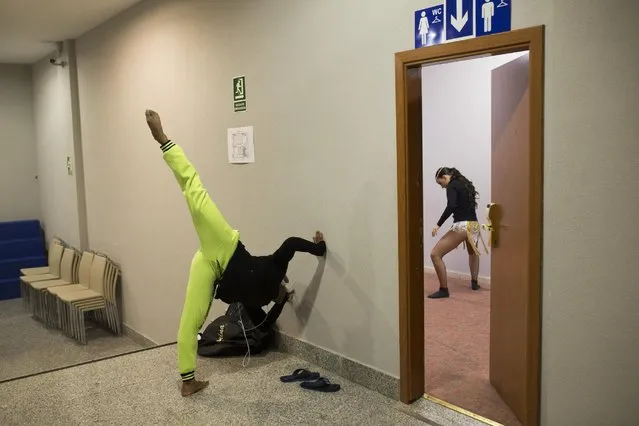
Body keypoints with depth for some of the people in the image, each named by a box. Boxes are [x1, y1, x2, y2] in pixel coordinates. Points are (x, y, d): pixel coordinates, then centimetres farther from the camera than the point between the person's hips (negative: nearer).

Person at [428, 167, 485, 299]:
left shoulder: (452, 186, -7)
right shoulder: (465, 184, 19)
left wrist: (439, 224, -20)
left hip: (461, 226, -9)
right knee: (473, 252, 37)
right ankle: (474, 282, 48)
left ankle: (443, 290, -7)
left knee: (435, 254, -7)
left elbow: (451, 206, -22)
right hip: (474, 225, 9)